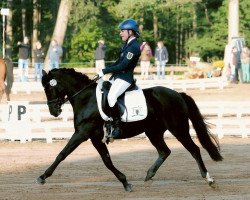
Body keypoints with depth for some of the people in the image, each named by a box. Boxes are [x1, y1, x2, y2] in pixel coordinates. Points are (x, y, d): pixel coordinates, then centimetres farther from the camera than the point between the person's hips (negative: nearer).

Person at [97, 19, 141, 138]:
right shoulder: (128, 44, 14)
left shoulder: (134, 47, -18)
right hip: (117, 76, 11)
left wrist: (105, 71, -19)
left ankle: (117, 127, -27)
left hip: (125, 78, -11)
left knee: (111, 96, -30)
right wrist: (105, 70, 9)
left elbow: (123, 65, -23)